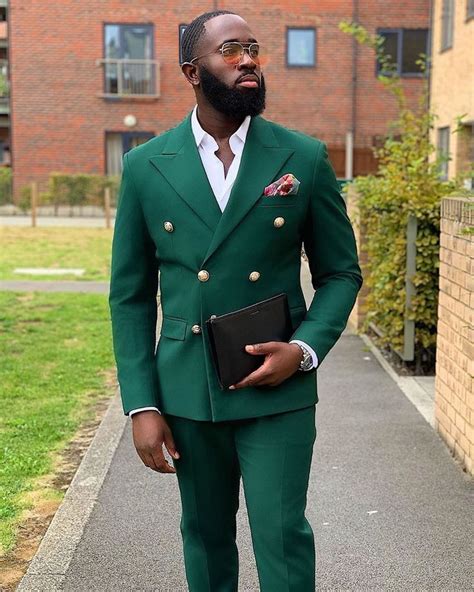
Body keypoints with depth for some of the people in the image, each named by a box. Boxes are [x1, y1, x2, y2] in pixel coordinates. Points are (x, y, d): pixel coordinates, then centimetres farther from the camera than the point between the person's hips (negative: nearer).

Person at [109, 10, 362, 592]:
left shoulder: (305, 158, -2)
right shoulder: (146, 165, 0)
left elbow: (341, 272, 4)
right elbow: (130, 294, 2)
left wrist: (304, 348, -13)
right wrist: (141, 404, -4)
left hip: (278, 390, -1)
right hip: (185, 390, 2)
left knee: (283, 539, 2)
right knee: (206, 538, 16)